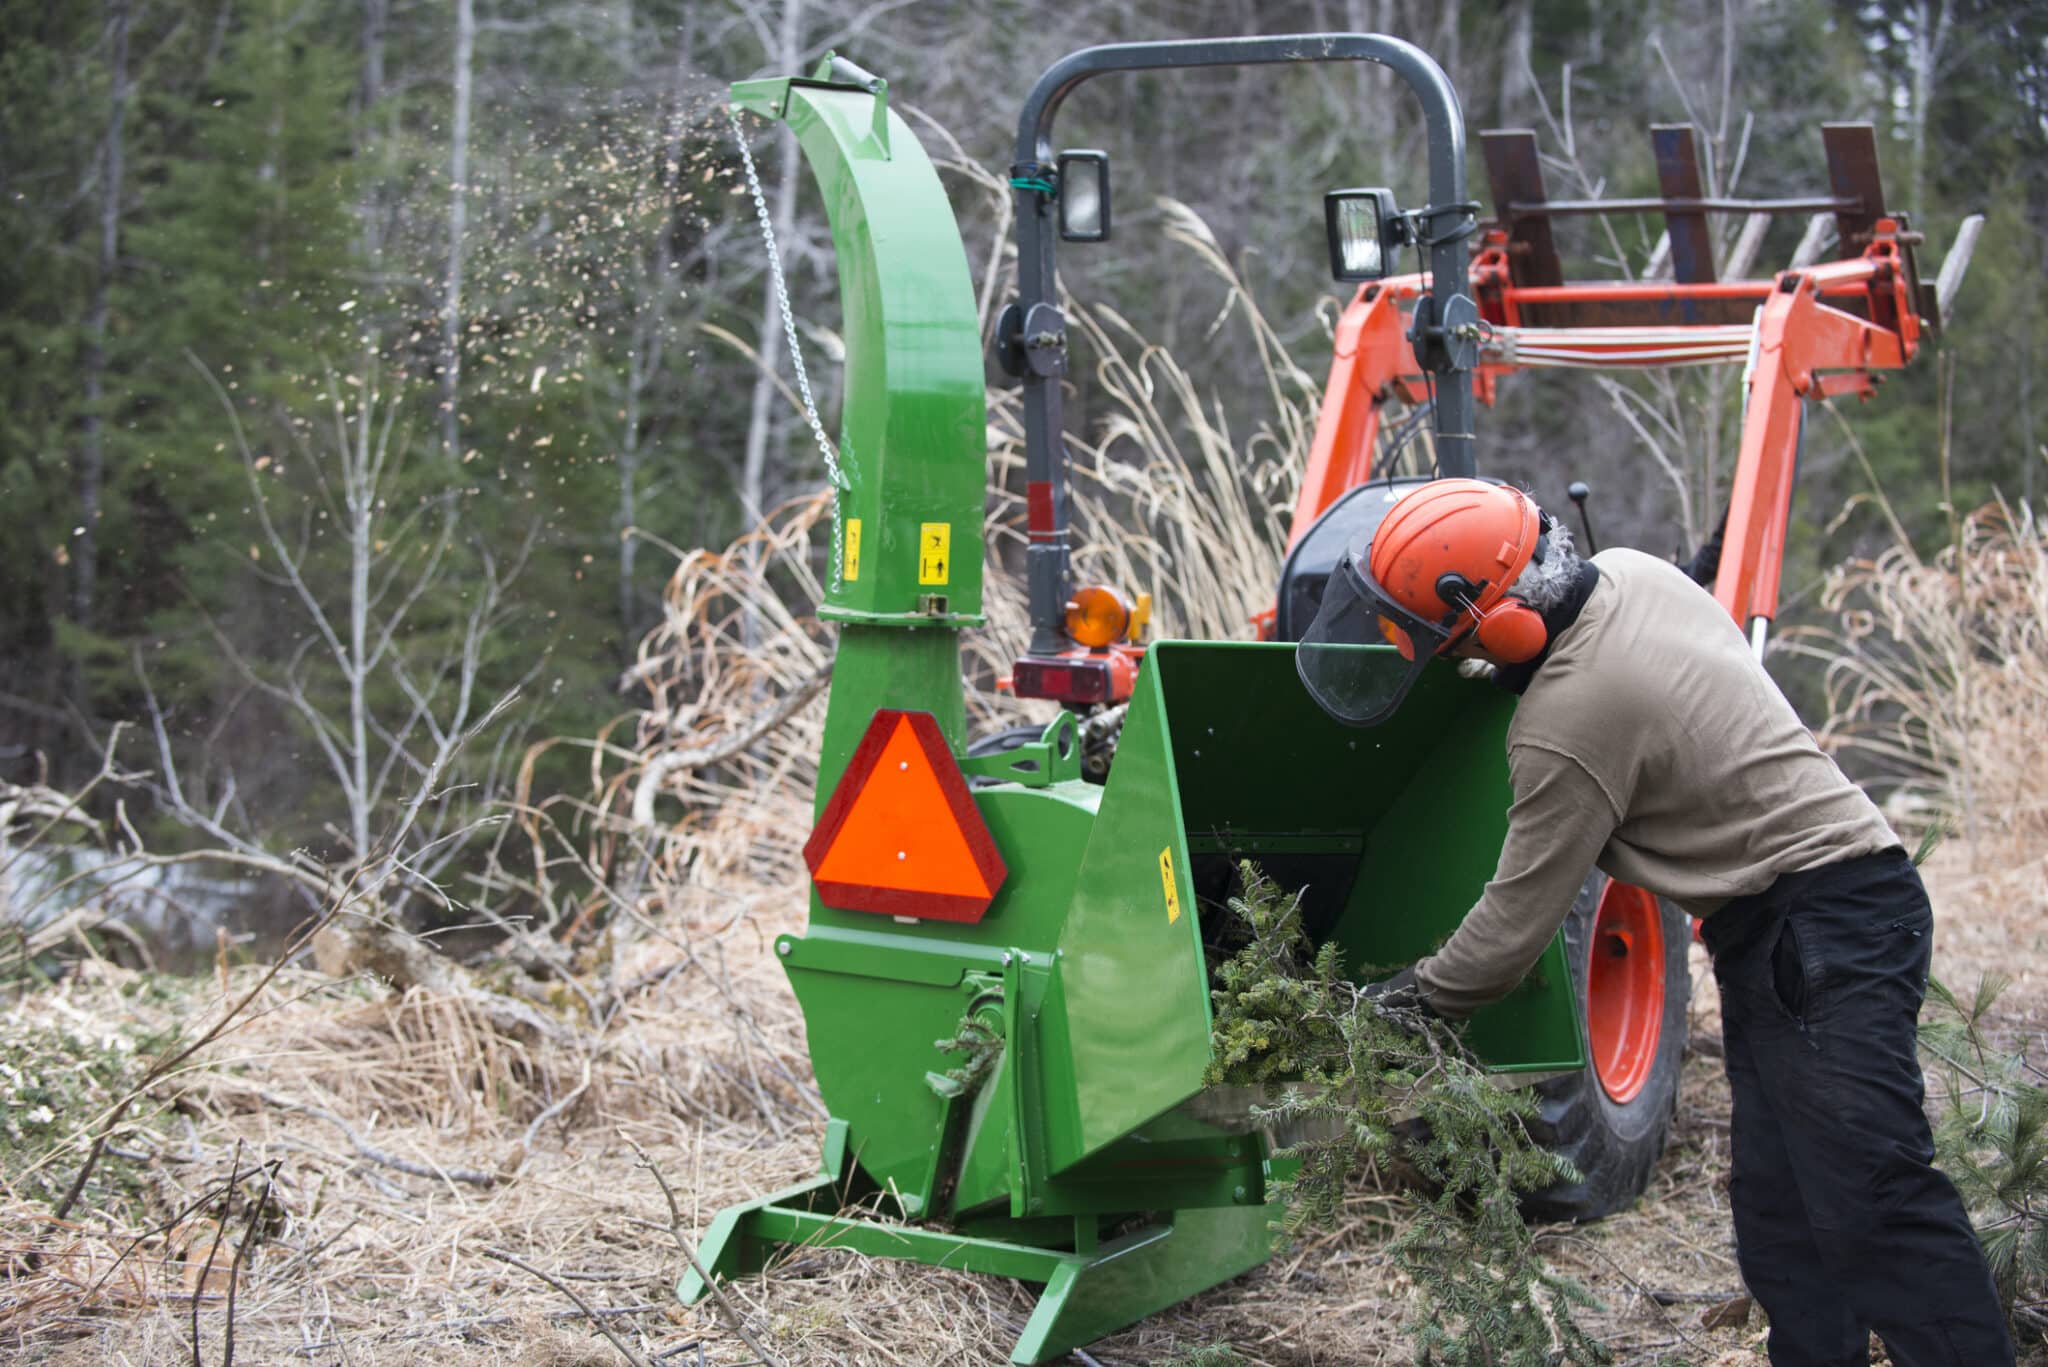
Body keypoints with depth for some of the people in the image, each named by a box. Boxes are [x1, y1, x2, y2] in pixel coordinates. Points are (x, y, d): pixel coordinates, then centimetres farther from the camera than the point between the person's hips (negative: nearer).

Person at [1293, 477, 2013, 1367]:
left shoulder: (1569, 725, -24)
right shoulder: (1630, 573, 2)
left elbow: (1515, 926, -15)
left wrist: (1407, 1000, 1)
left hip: (1821, 931, -10)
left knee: (1872, 1199, -15)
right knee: (1779, 1205, 10)